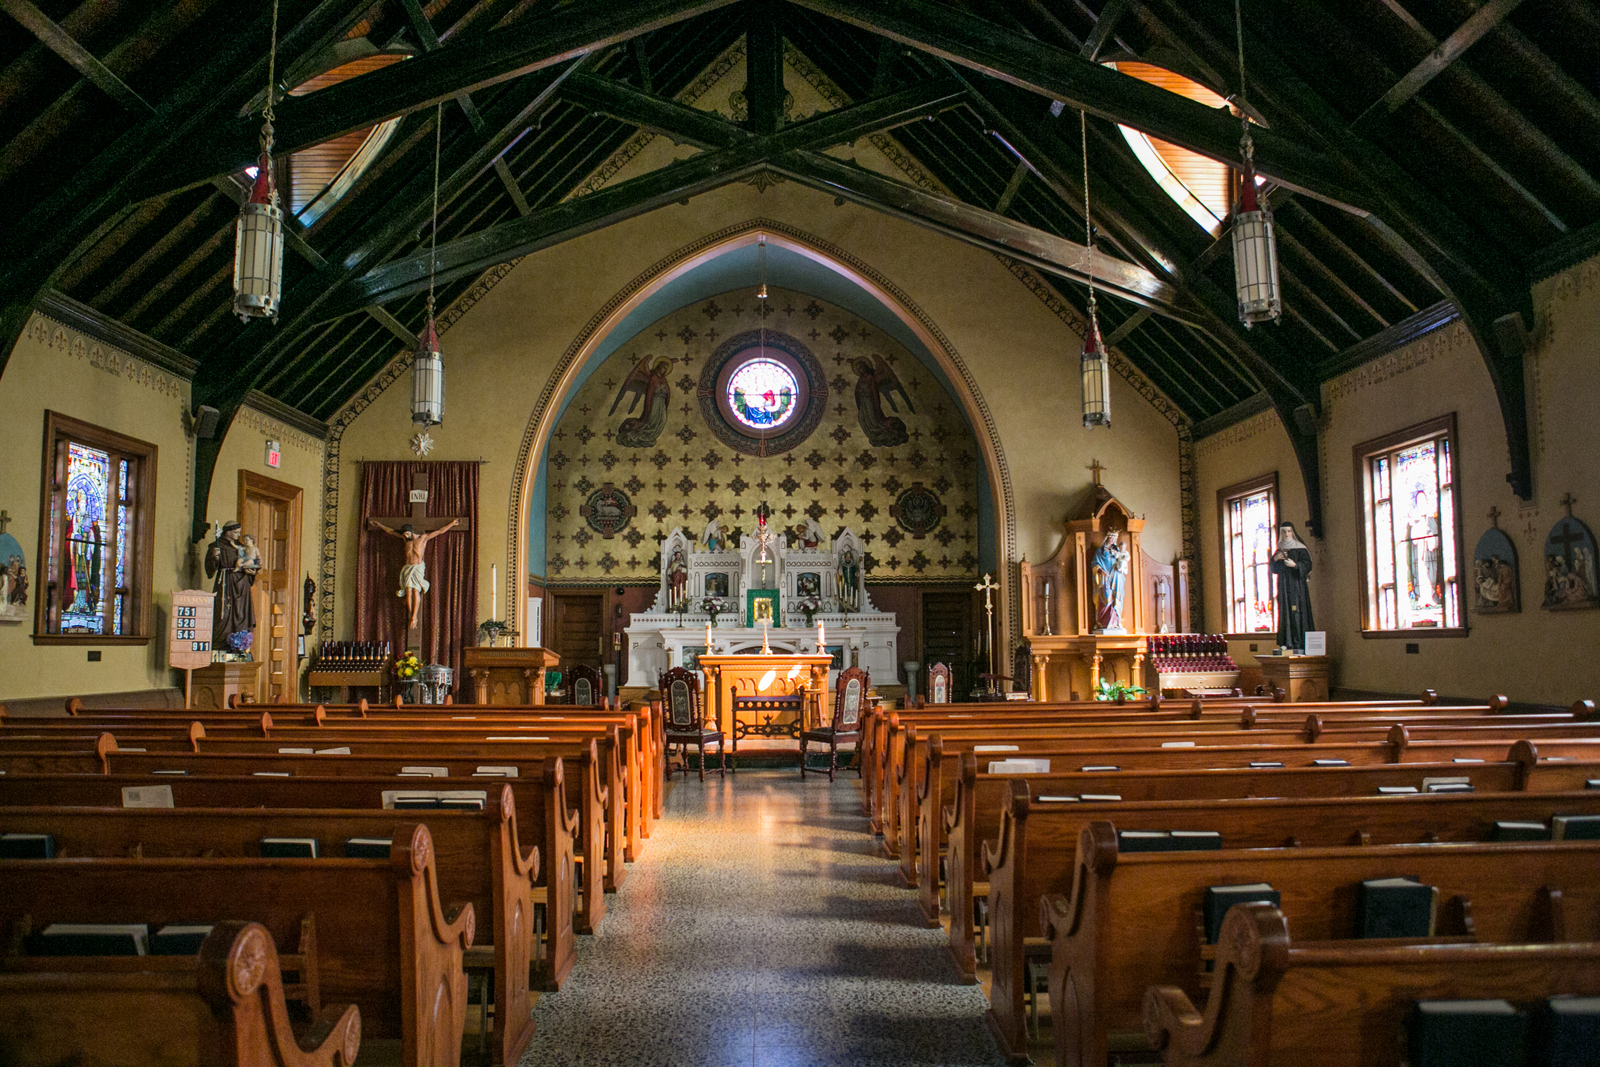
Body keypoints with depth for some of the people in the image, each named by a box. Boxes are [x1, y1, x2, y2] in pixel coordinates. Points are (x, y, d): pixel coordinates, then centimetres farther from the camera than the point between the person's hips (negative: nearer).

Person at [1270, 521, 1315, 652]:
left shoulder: (1300, 548, 0)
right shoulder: (1279, 550, 16)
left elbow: (1307, 565, -8)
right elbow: (1274, 569, 15)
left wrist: (1295, 565, -22)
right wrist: (1275, 559, -3)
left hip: (1297, 584, -5)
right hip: (1283, 586, 5)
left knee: (1298, 611, -11)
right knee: (1285, 612, 0)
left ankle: (1300, 644, -12)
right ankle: (1287, 643, -1)